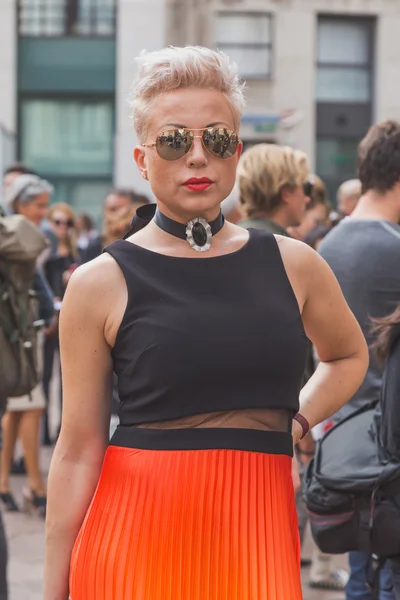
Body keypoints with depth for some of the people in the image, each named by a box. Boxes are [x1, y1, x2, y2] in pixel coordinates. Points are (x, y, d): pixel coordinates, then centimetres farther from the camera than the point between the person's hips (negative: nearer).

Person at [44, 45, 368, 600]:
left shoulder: (292, 265, 7)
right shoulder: (101, 284, -2)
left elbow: (349, 356, 27)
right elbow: (78, 451, -1)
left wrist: (294, 423, 10)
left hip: (259, 532, 3)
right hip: (136, 533, -2)